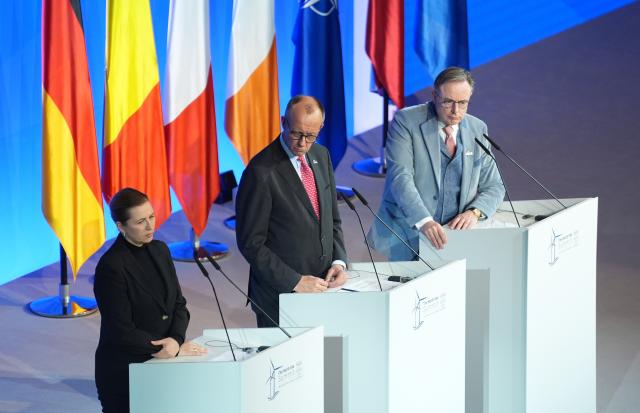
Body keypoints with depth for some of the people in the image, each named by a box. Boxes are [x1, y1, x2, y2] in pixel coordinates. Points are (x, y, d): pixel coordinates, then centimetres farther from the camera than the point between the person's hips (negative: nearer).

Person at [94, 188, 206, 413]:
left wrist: (175, 340, -12)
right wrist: (172, 349, -14)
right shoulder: (111, 266, -15)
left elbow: (178, 304, 7)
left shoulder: (160, 250, 6)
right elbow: (122, 332, -16)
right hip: (124, 374, -6)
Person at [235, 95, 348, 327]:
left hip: (321, 286, 6)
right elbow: (250, 243, -15)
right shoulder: (261, 171, -17)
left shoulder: (321, 156, 6)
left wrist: (339, 261, -1)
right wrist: (295, 282, -18)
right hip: (280, 294, -6)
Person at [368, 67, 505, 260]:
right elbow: (400, 177, -15)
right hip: (408, 235, -4)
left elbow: (493, 187, 14)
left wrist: (474, 212, -9)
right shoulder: (406, 121, -4)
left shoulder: (478, 129, 11)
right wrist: (424, 221, -30)